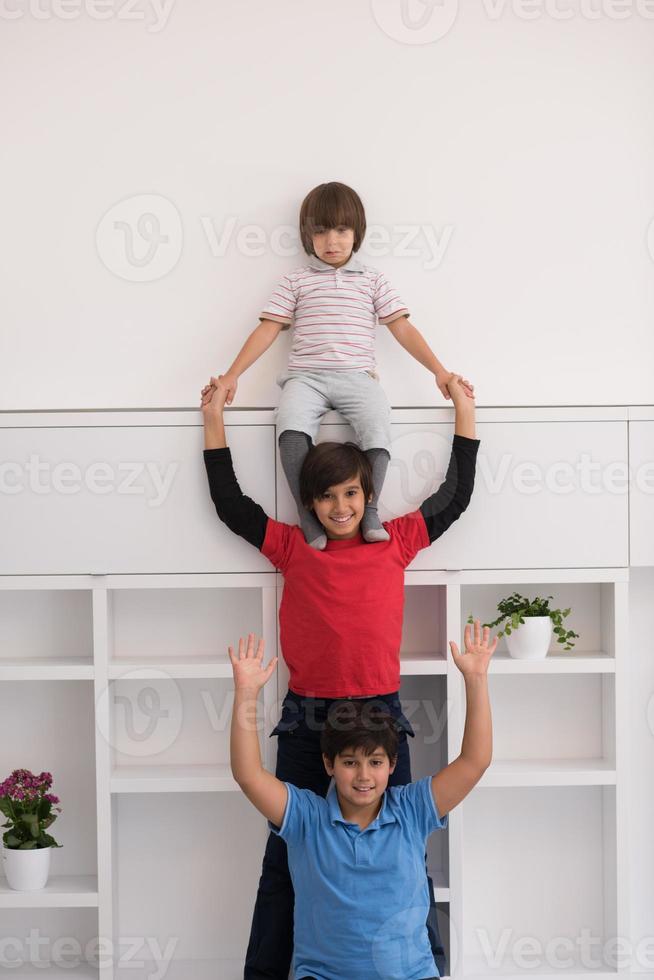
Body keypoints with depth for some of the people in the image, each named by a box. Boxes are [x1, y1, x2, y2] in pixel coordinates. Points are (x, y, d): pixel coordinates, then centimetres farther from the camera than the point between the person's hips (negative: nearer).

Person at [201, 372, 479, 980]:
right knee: (285, 861, 8)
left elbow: (455, 496, 12)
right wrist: (214, 419, 10)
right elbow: (229, 503, 7)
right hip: (304, 720, 0)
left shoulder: (395, 541, 6)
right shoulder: (294, 548, 5)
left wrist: (464, 410, 15)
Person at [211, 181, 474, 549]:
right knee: (292, 429, -33)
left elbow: (402, 327, 11)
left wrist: (440, 370, 3)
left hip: (356, 376, 0)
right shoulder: (295, 281, 15)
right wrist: (232, 375, 3)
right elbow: (268, 329, 11)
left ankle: (369, 511, -21)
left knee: (378, 425, -32)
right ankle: (307, 513, -25)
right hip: (306, 376, 0)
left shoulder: (373, 280, 16)